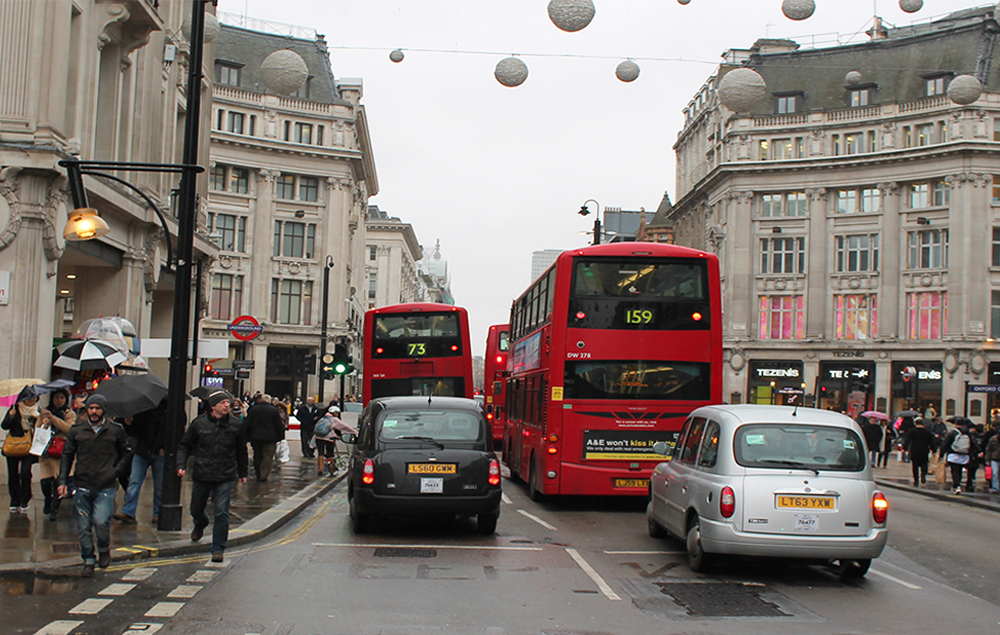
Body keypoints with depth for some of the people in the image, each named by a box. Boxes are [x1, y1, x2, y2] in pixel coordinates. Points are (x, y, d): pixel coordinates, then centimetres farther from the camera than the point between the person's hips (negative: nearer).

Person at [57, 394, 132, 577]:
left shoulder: (115, 430, 3)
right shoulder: (77, 430, 6)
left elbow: (126, 453, 17)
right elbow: (67, 455, 11)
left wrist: (116, 470, 3)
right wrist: (63, 481, 3)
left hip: (105, 487, -2)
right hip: (82, 486, 2)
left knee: (101, 522, -15)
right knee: (84, 526, 3)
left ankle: (104, 549, 14)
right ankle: (88, 560, 18)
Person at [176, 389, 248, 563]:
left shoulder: (235, 426, 0)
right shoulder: (199, 424, -3)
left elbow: (241, 451, 13)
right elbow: (184, 445, 6)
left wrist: (242, 473, 18)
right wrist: (181, 465, -9)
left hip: (225, 477, -1)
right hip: (201, 476, 1)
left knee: (221, 513, -9)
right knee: (196, 510, 18)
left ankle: (218, 549, 2)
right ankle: (201, 525, 53)